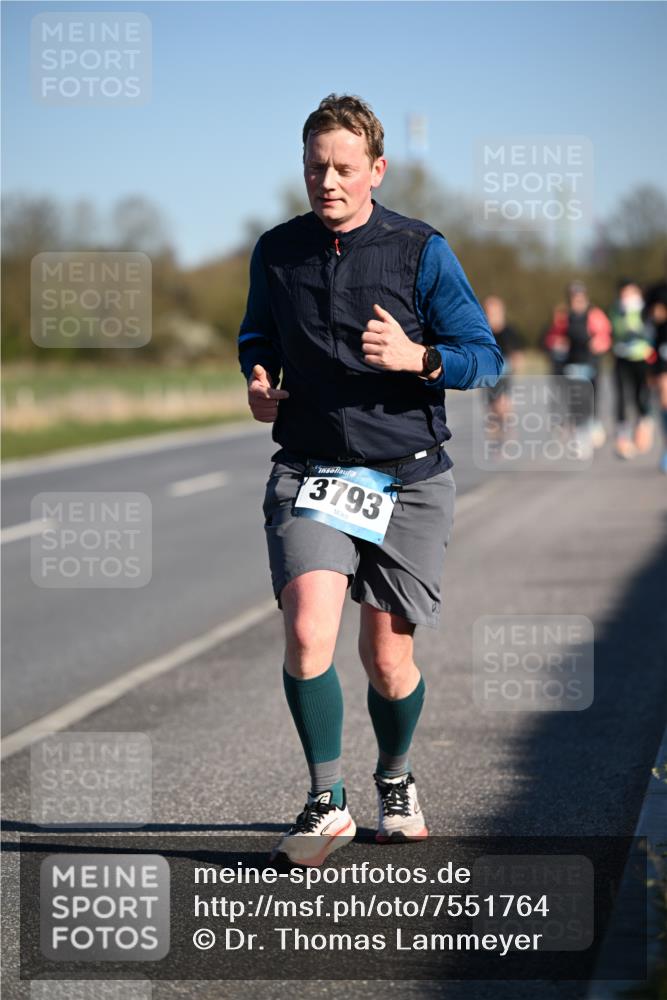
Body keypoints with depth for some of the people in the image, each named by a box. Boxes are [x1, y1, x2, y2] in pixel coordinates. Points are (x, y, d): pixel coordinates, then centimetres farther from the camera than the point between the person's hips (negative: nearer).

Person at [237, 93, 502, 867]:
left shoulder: (421, 251, -3)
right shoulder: (276, 252, 6)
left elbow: (485, 355, -3)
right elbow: (256, 337, 23)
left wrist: (418, 358, -22)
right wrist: (258, 380, 2)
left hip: (408, 477, -1)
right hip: (309, 472, 1)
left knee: (388, 658, 5)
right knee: (308, 634, -19)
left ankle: (395, 782, 34)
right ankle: (327, 803, -4)